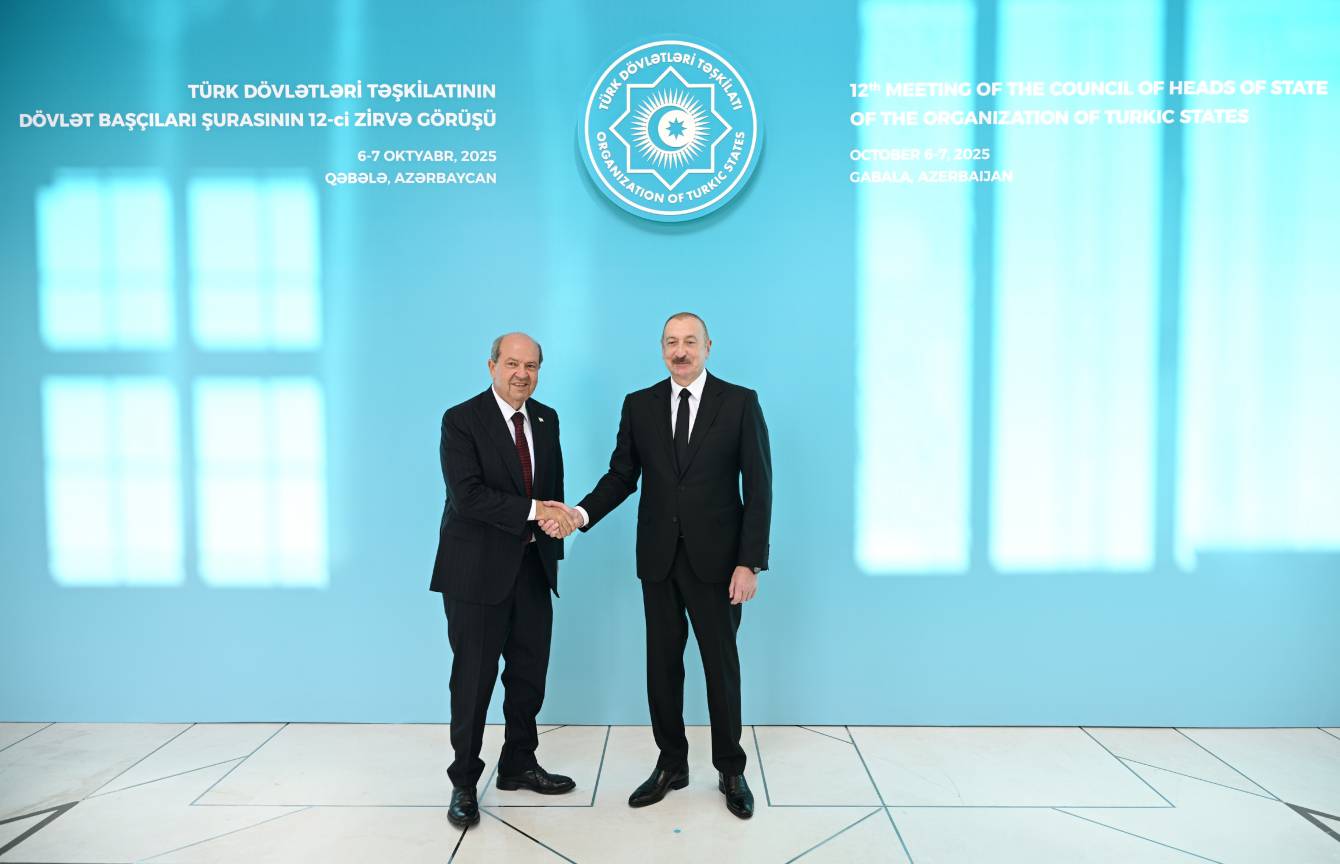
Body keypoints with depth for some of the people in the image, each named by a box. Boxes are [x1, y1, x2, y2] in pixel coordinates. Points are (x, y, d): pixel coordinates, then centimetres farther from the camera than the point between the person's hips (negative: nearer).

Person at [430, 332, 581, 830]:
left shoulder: (546, 419, 9)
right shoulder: (461, 420, -10)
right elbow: (467, 495, -20)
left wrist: (557, 518, -5)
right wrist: (534, 510, -24)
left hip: (533, 565, 6)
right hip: (478, 568, -6)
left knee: (530, 673, 14)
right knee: (474, 677, 4)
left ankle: (519, 766, 32)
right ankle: (464, 782, 21)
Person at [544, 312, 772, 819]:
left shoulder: (740, 402, -4)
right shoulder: (639, 405, 4)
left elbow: (758, 487, -7)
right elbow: (622, 475, 4)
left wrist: (750, 563, -12)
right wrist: (583, 513, -15)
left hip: (716, 558, -2)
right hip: (658, 556, 3)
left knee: (721, 664, 9)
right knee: (662, 663, 12)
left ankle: (730, 771, 28)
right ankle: (671, 764, 30)